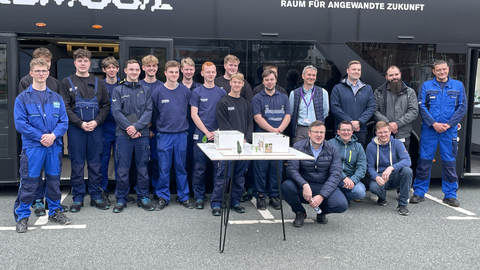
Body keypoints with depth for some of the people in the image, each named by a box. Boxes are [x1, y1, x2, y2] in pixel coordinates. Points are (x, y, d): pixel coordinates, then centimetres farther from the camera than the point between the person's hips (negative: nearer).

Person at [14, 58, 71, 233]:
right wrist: (41, 137, -14)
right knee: (28, 183, -1)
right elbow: (20, 123, -7)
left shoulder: (57, 98, 10)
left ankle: (55, 211, 27)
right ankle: (22, 216, 12)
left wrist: (53, 135, -13)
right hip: (32, 146, -3)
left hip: (54, 146, 3)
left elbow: (64, 121, 5)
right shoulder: (22, 98, 0)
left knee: (54, 180, 12)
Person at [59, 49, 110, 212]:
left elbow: (106, 105, 7)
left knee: (95, 163, 6)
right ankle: (78, 198, 13)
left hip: (96, 128, 2)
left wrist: (97, 121, -8)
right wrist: (80, 123, -13)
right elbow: (65, 107, -3)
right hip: (75, 128, -2)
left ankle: (96, 196, 16)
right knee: (77, 164, 3)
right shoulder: (67, 83, 5)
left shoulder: (98, 83, 11)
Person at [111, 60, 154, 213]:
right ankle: (121, 199, 12)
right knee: (122, 169, 1)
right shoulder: (118, 90, 6)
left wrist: (136, 127, -13)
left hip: (142, 134, 1)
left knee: (142, 168, 7)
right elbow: (116, 112, -3)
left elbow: (148, 111, 0)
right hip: (123, 134, -1)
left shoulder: (146, 90, 10)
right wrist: (128, 128, -14)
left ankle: (143, 197, 18)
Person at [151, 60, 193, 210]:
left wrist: (184, 124, 10)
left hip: (181, 134, 1)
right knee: (164, 168, 3)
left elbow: (190, 112, 11)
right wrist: (159, 126, 8)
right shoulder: (158, 92, -1)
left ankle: (184, 196, 18)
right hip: (164, 135, -1)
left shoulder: (186, 91, 3)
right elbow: (154, 114, 7)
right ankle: (163, 197, 14)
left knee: (181, 167, 8)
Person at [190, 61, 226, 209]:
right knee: (199, 167, 1)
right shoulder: (197, 92, 4)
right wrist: (207, 132, -8)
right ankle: (199, 197, 12)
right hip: (201, 134, -1)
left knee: (218, 167, 4)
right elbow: (194, 115, -1)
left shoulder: (222, 92, 9)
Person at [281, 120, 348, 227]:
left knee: (341, 205, -27)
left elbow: (336, 174, -8)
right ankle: (300, 212, 1)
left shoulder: (332, 149, -1)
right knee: (286, 186, -32)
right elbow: (291, 169, -14)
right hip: (303, 187, -1)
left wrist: (322, 196, -21)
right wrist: (304, 185, -34)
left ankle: (322, 211, 12)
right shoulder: (298, 146, -4)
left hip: (325, 187, 1)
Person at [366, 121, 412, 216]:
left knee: (407, 170, -32)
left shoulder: (397, 143, -4)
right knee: (374, 187, -35)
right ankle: (382, 196, 7)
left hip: (395, 176, 1)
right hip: (379, 176, 0)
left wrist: (391, 168, -36)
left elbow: (407, 161, -19)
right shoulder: (371, 146, -1)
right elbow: (370, 167, -4)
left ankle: (402, 204, -17)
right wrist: (376, 177, -27)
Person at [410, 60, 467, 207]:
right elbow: (421, 106, -1)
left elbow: (462, 107, 3)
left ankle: (450, 194, 15)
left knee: (449, 162, 5)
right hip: (429, 129, 0)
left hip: (449, 129, 1)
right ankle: (419, 192, 11)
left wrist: (449, 124, -8)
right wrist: (433, 123, -12)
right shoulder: (426, 85, 5)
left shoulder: (458, 85, 7)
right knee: (424, 160, 1)